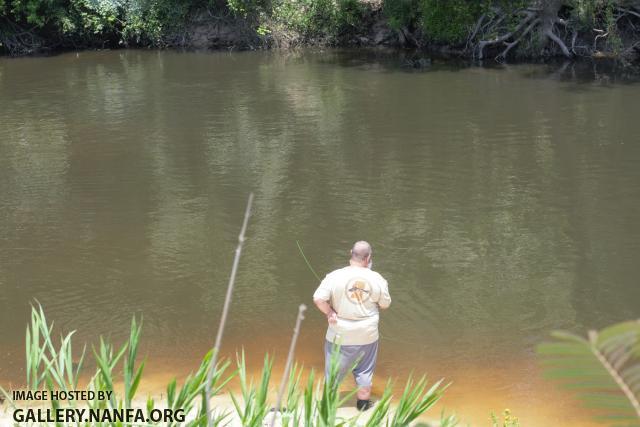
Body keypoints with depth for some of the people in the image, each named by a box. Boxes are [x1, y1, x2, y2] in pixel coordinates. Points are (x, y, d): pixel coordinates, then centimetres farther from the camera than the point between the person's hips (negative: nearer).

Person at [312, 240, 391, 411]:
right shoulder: (377, 279, -9)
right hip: (367, 334, 1)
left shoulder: (335, 276, -16)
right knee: (365, 370, 20)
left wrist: (329, 312, -5)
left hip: (340, 334, -1)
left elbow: (318, 299, -20)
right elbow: (385, 304, 3)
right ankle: (363, 402, 34)